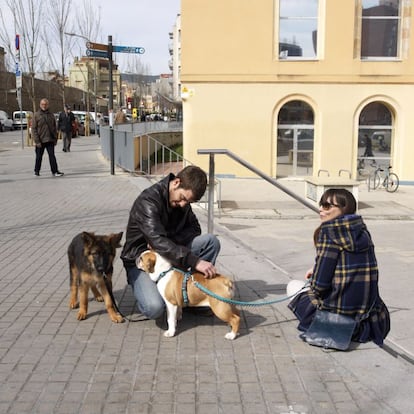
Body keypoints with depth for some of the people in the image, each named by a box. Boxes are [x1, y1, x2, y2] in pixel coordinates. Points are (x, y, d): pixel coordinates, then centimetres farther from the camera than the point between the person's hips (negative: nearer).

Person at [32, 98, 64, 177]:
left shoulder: (51, 115, 8)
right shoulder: (36, 115, -3)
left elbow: (54, 128, 13)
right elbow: (33, 129, -6)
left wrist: (55, 139, 5)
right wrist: (37, 141, -12)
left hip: (50, 140, 2)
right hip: (40, 141, -2)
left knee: (52, 156, -2)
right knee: (39, 157, 9)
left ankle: (55, 171, -3)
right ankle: (37, 171, 23)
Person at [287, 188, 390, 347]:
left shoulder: (330, 232, -16)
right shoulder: (362, 230, 5)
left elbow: (320, 285, -16)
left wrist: (312, 285, 6)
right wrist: (317, 270, 19)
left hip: (339, 313, -7)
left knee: (293, 285, 15)